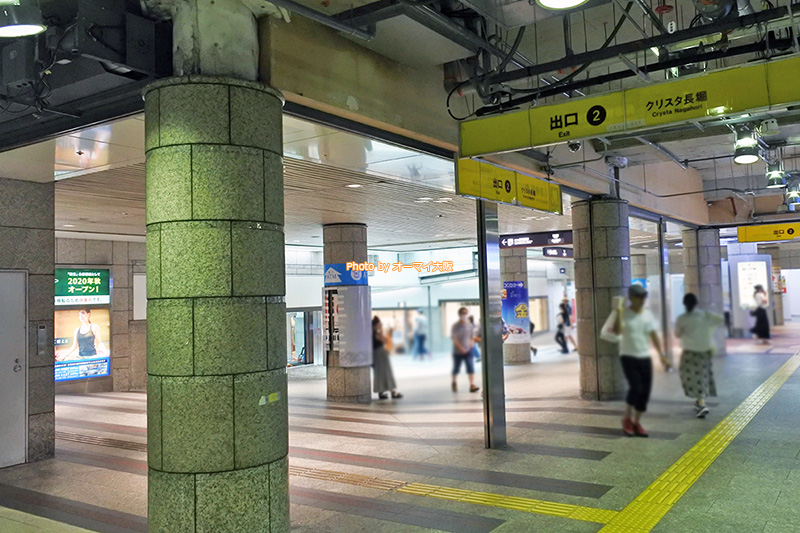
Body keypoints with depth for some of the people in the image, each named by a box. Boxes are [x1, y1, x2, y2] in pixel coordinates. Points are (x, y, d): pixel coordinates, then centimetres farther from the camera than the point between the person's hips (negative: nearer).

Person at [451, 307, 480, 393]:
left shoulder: (470, 325, 4)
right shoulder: (455, 326, -8)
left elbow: (473, 336, 13)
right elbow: (454, 338, -12)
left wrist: (472, 342, -8)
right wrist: (461, 348, -22)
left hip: (468, 351, 2)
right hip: (457, 351, -2)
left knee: (471, 368, -11)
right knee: (456, 369, 12)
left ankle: (472, 385, -13)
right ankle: (454, 382, 36)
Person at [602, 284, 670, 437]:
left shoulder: (648, 315, 7)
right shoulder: (624, 314, -6)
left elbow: (654, 336, 4)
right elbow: (617, 331, -22)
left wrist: (662, 355, -4)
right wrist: (619, 311, -24)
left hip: (645, 358, 5)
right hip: (628, 357, -5)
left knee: (645, 391, 3)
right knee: (636, 388, -16)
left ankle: (636, 422, 18)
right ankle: (627, 419, 6)